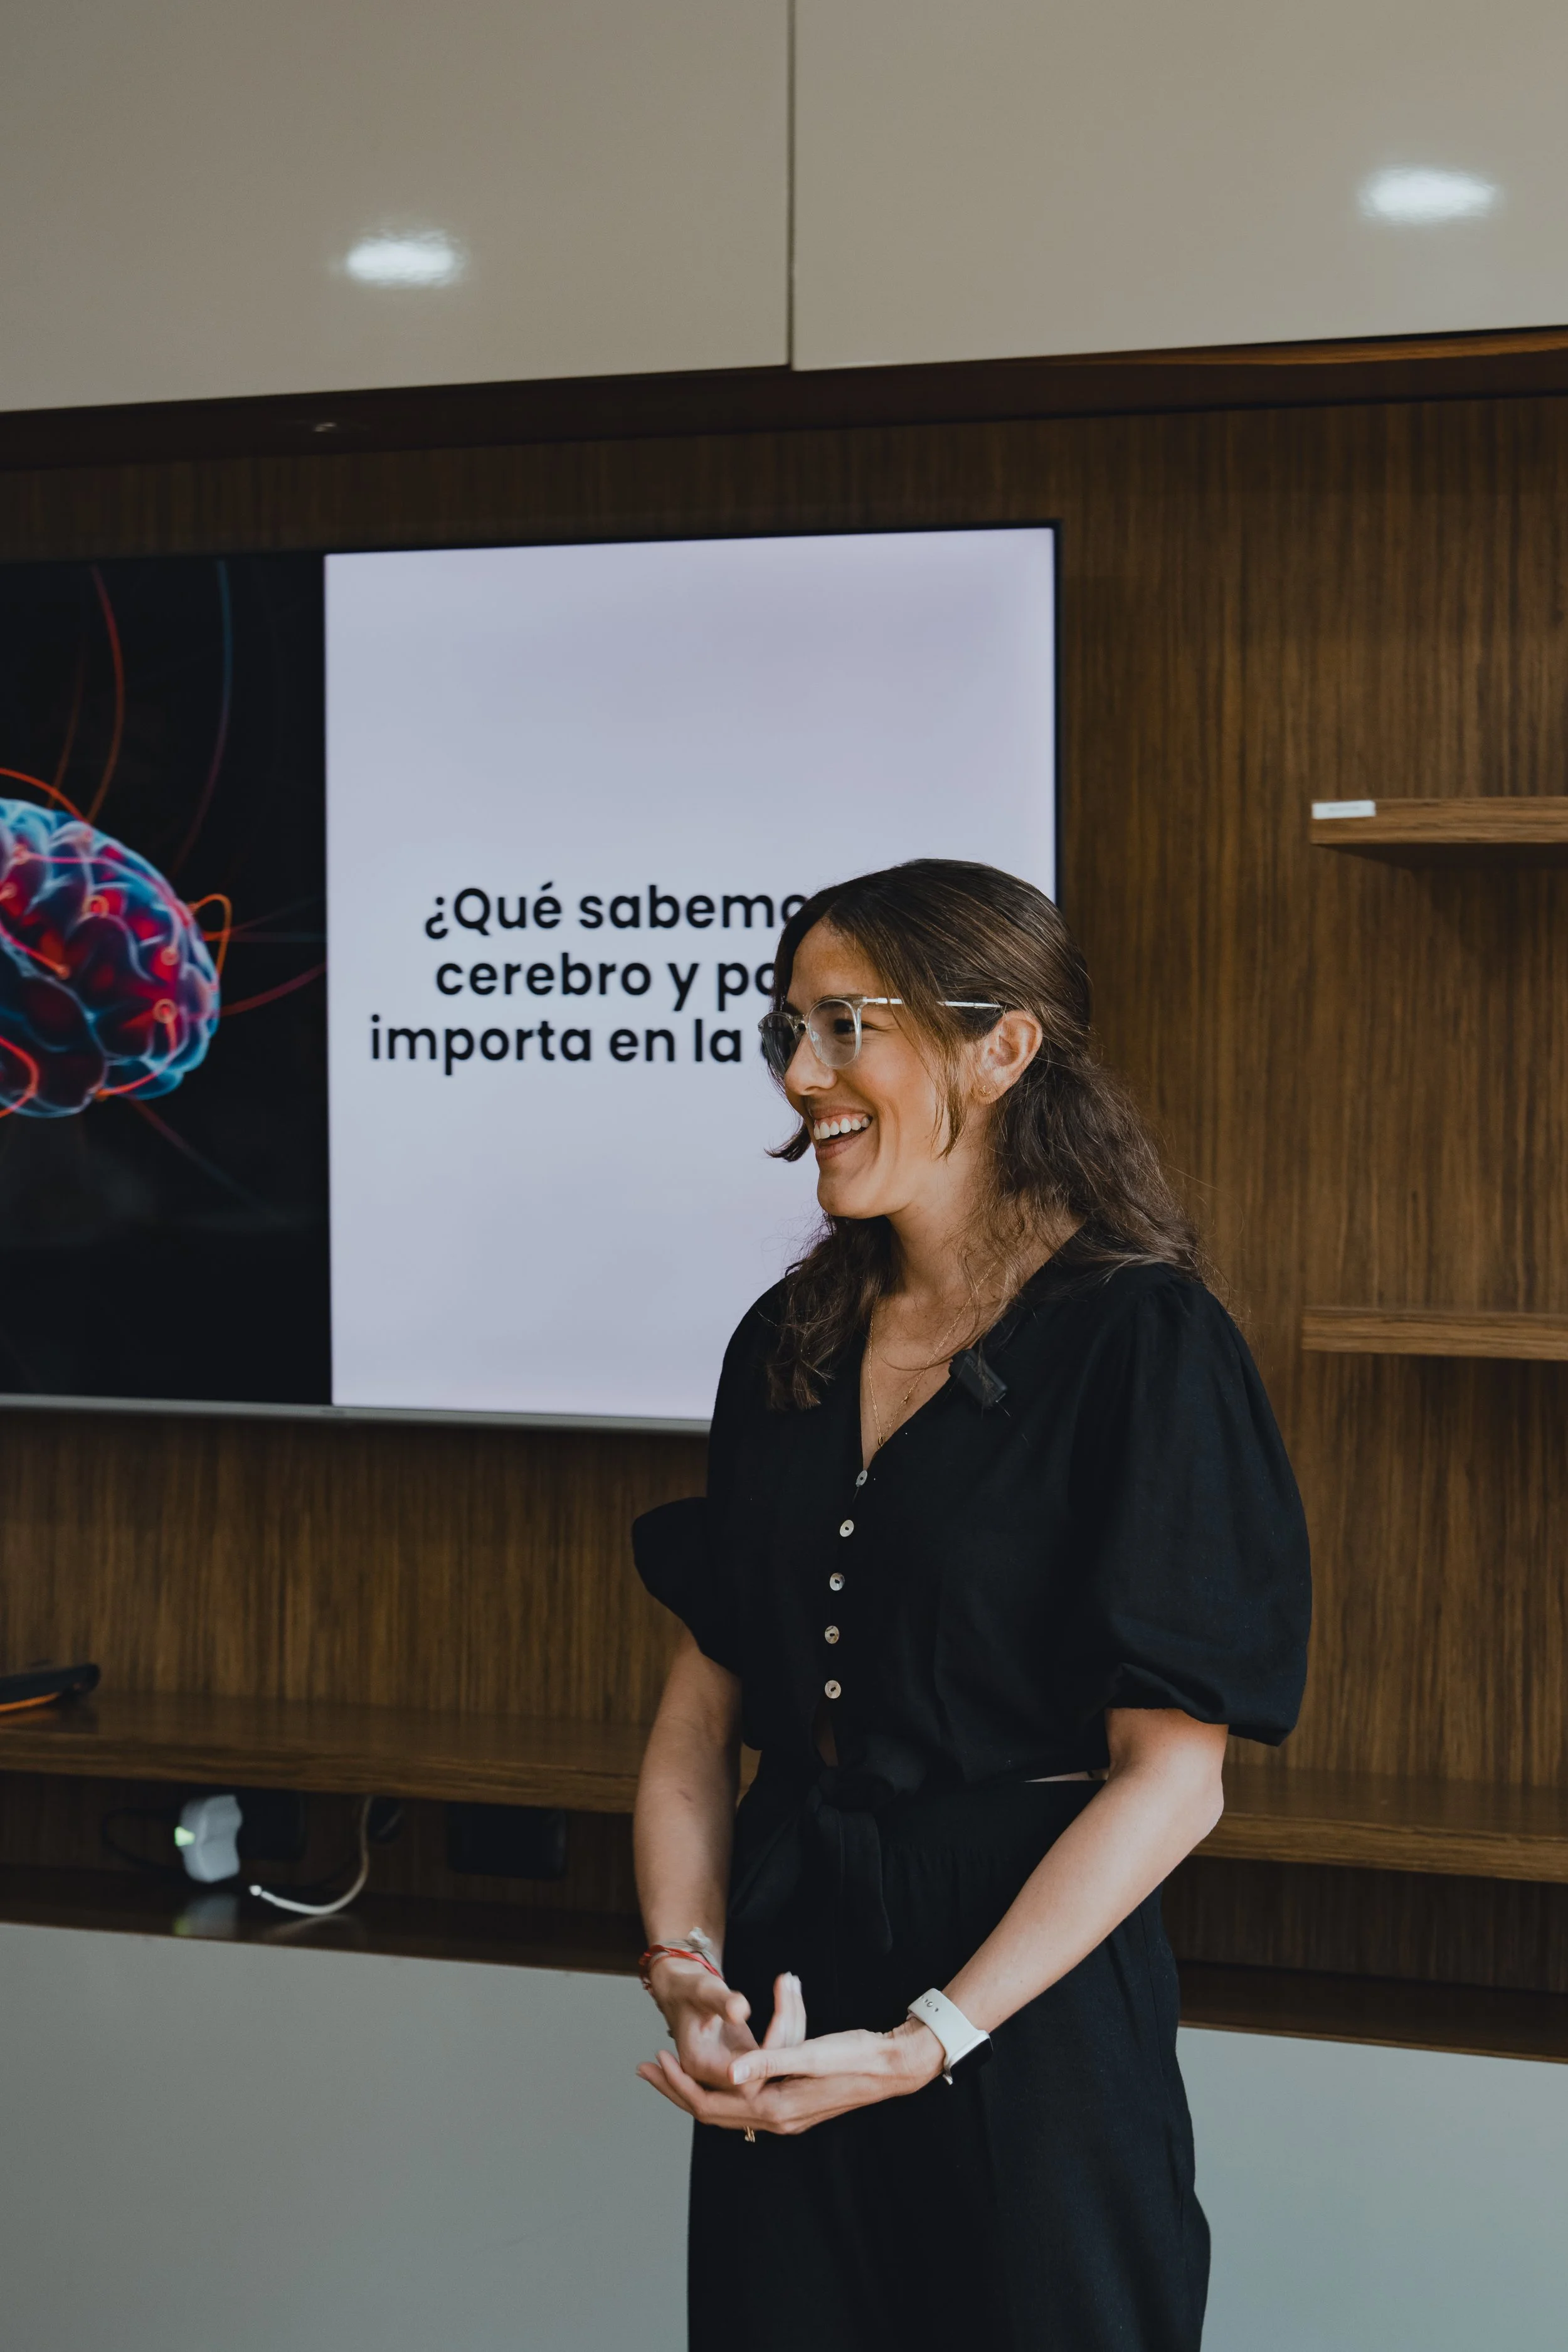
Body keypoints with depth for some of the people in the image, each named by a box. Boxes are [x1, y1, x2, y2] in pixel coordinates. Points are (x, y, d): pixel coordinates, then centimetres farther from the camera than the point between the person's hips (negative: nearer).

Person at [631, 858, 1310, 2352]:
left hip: (1030, 2008, -5)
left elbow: (1170, 1777, -15)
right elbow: (702, 1707, 6)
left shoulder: (1142, 1342, -11)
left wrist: (923, 2043, -19)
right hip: (792, 1967, 5)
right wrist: (686, 1967, -9)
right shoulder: (791, 1344, 8)